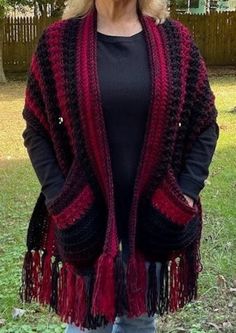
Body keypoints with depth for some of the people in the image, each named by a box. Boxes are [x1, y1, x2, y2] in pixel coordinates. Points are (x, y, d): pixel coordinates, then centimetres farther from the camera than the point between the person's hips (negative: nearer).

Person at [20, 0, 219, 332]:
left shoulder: (175, 40, 0)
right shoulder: (58, 43, -4)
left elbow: (205, 123, 6)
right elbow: (36, 129, 0)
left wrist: (187, 193, -4)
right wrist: (59, 201, -9)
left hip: (157, 213, 2)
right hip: (85, 215, -1)